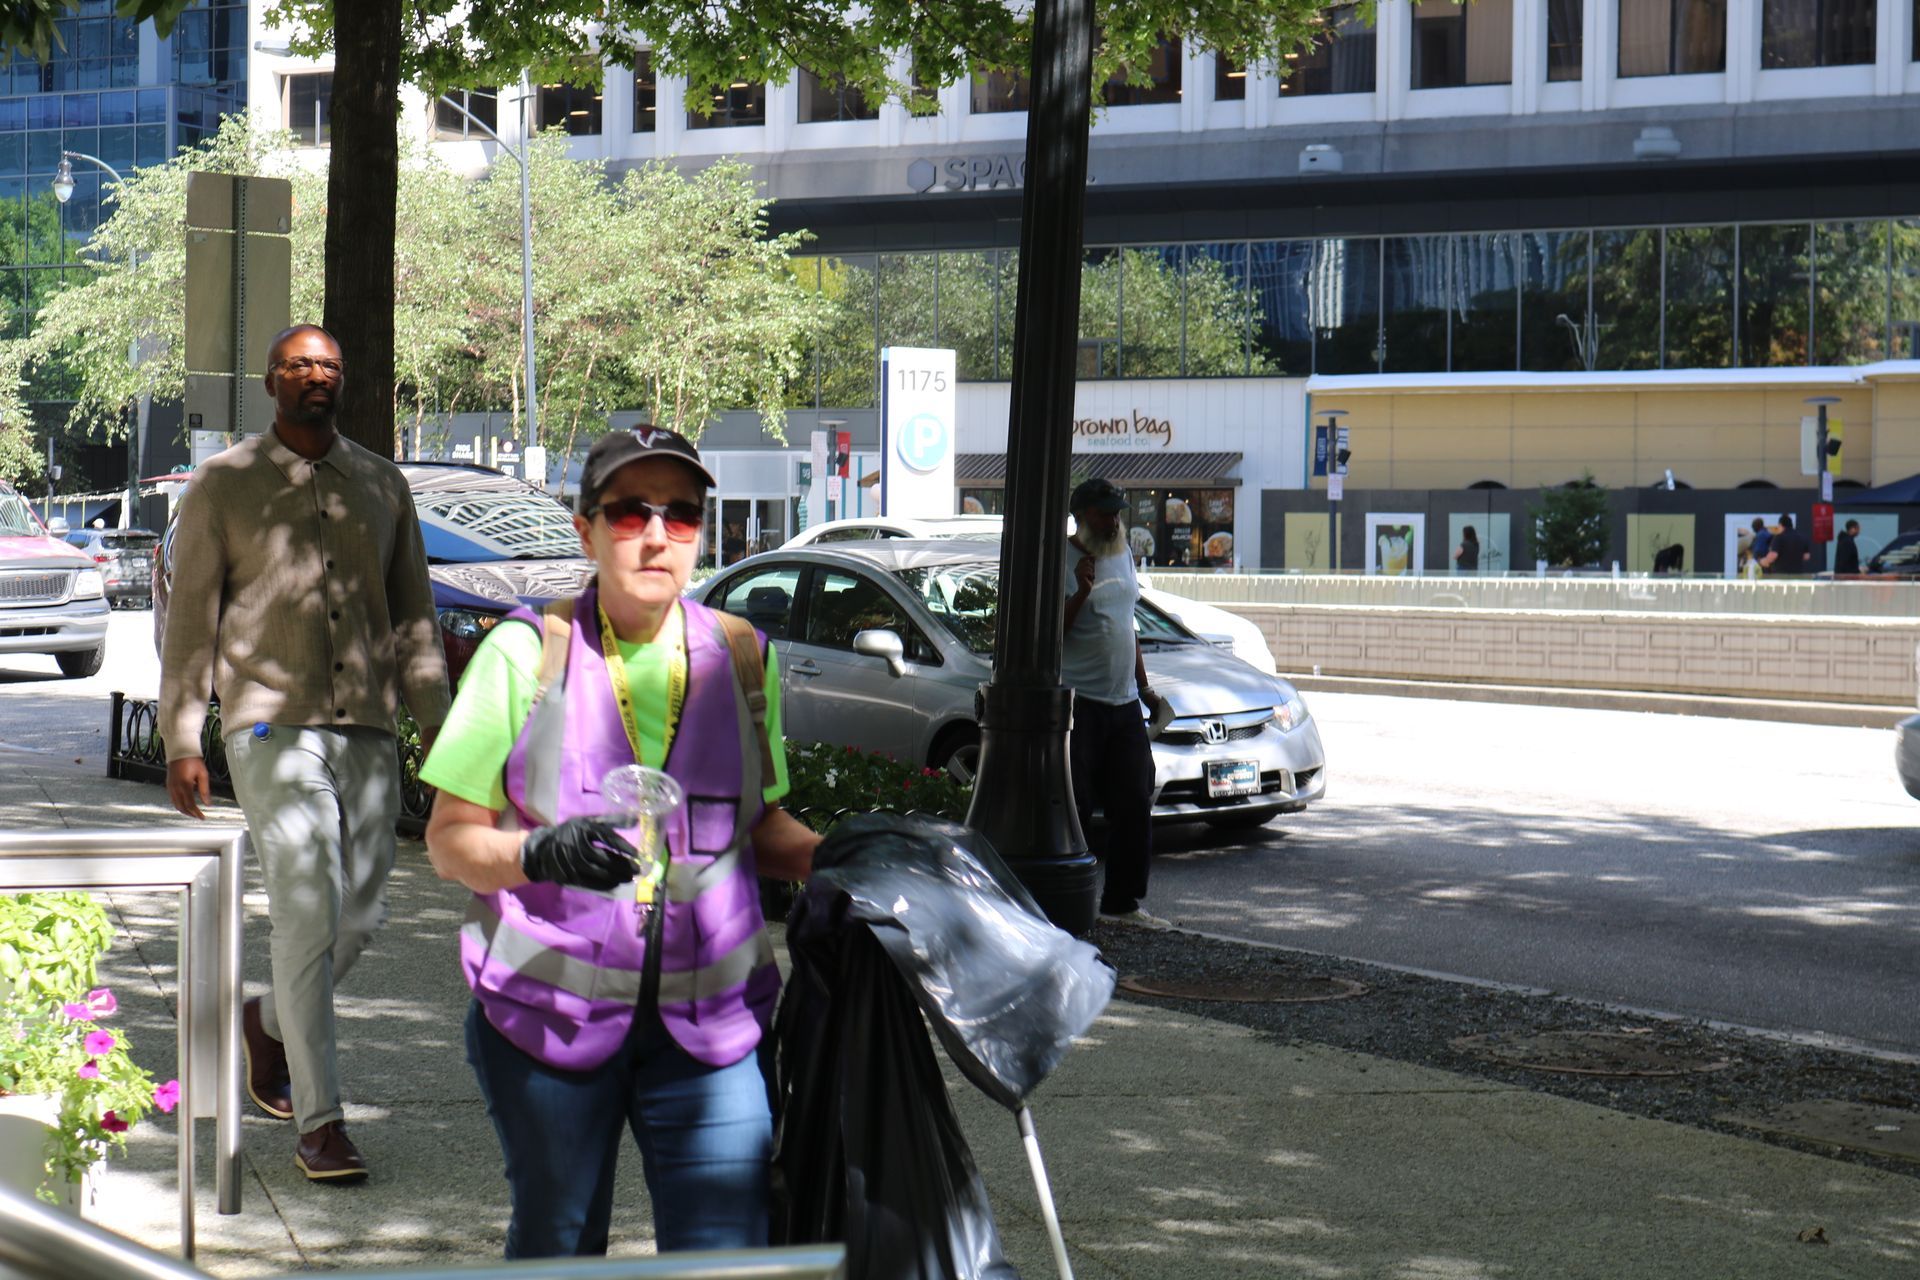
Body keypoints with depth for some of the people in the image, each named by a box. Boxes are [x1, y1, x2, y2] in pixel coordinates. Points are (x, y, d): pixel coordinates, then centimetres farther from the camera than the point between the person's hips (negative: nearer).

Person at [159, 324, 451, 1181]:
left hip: (367, 730, 4)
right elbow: (189, 618, 4)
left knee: (361, 915, 5)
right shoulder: (223, 485, 4)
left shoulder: (382, 484, 15)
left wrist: (434, 719, 10)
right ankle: (318, 1124, -10)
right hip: (272, 725, -4)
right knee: (307, 912, -13)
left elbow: (413, 612, 18)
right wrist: (182, 739, -2)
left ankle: (271, 1024, 35)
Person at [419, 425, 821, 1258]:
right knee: (554, 1249, 10)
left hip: (709, 1017, 2)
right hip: (549, 1009, -2)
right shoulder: (525, 653, 0)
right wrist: (540, 853, -22)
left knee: (729, 1254, -8)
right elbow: (450, 840, -1)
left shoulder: (741, 657, 9)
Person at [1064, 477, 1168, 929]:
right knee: (1074, 809, -7)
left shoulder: (1122, 554, 16)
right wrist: (1081, 592, -24)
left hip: (1124, 703, 7)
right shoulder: (1062, 560, -8)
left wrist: (1143, 687, 22)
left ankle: (1122, 901, 16)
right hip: (1079, 701, -7)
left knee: (1134, 806, 7)